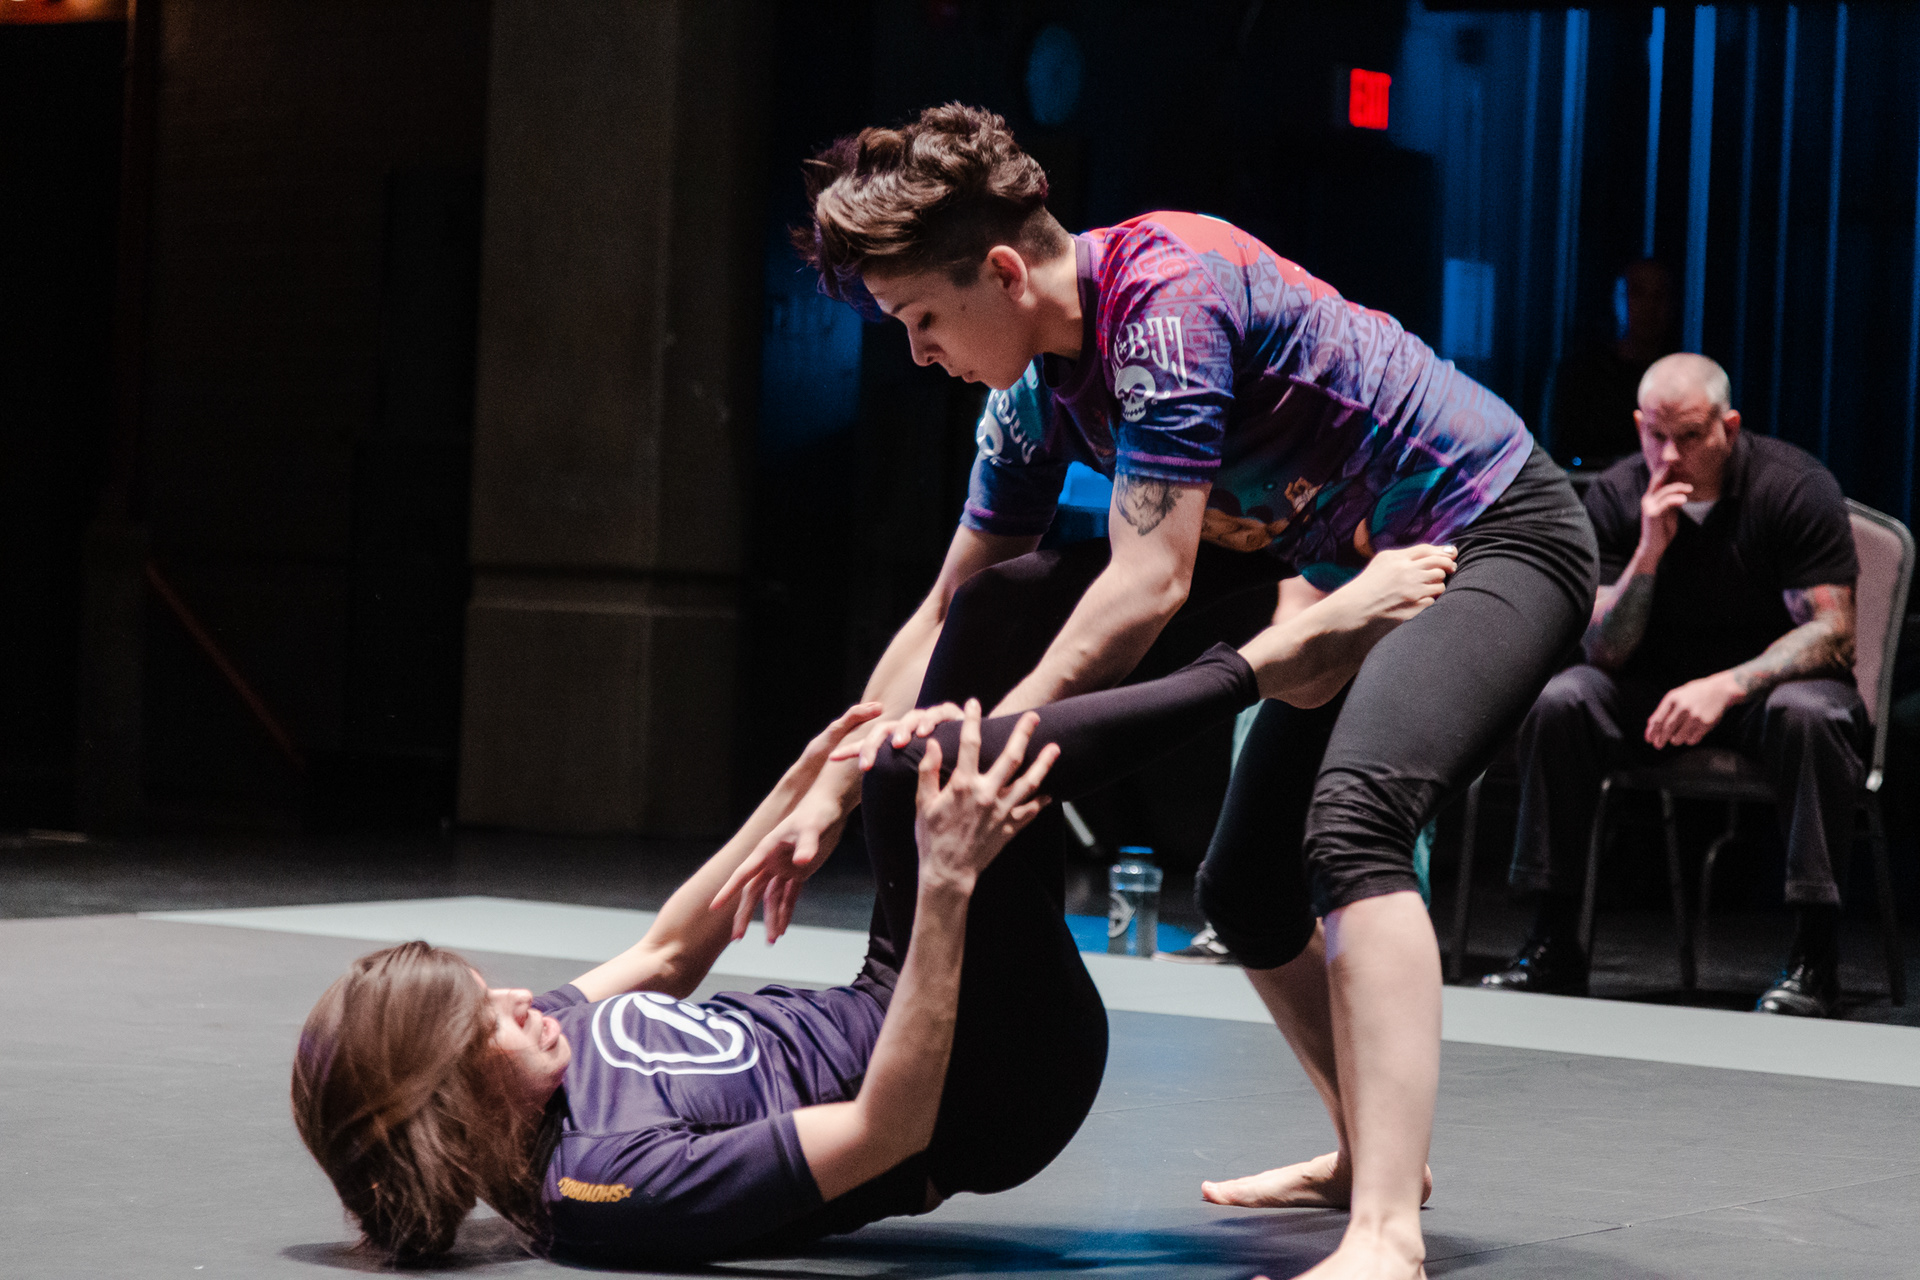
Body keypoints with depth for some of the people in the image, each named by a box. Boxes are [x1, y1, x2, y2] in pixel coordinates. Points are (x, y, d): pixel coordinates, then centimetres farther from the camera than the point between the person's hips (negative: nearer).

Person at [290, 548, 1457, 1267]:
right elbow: (885, 1131, -35)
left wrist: (801, 788, 10)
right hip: (988, 1099, -9)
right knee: (931, 768, -31)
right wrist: (950, 882, -40)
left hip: (879, 1012, 9)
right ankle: (1273, 660, -14)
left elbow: (668, 953, 13)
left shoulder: (559, 1040, -7)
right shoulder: (610, 1187, -33)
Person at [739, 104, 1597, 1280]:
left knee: (1349, 818, -33)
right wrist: (833, 794, 6)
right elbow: (951, 615, 10)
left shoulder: (1164, 292, -26)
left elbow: (1152, 584, -30)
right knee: (1248, 892, 13)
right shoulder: (1038, 391, 3)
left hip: (1500, 536, -10)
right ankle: (1374, 1156, 34)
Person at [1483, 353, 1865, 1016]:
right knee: (1558, 701, -24)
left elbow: (1831, 634, -19)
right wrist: (1649, 551, -25)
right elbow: (1603, 651, -10)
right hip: (1658, 688, 3)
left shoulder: (1796, 487, -15)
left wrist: (1726, 686, -34)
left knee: (1807, 712, -37)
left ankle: (1815, 954, -30)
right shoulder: (1615, 496, -6)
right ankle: (1553, 943, -18)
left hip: (1770, 681, -3)